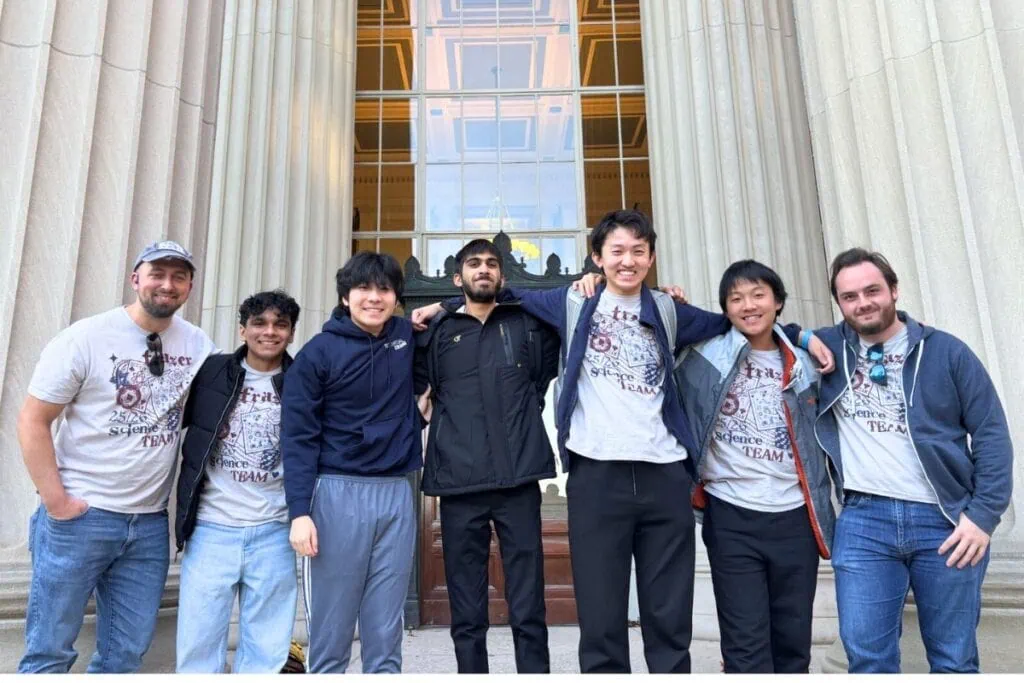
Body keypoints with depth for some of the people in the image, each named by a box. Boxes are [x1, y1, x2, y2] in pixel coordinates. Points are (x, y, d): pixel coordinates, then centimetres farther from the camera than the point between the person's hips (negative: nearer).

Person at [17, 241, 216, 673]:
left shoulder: (198, 345, 2)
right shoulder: (85, 338, -7)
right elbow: (33, 420, -5)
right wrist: (55, 500, -10)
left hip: (150, 524, 4)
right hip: (78, 517, -3)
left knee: (125, 656, 14)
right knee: (50, 652, 7)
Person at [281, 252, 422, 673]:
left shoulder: (408, 338, 7)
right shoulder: (319, 352, -3)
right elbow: (298, 437, -5)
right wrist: (299, 510, -12)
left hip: (397, 496, 3)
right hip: (337, 495, -3)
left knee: (385, 637, 10)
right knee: (330, 637, 6)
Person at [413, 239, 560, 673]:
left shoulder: (528, 324, 11)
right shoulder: (436, 331, 12)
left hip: (519, 476, 0)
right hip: (458, 480, 1)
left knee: (528, 608, 3)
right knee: (466, 612, 8)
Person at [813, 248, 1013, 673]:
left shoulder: (946, 352, 2)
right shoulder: (827, 348, 5)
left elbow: (991, 434, 1)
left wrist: (984, 514, -6)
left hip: (946, 520, 0)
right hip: (862, 520, 0)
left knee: (954, 659, 13)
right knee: (868, 658, 4)